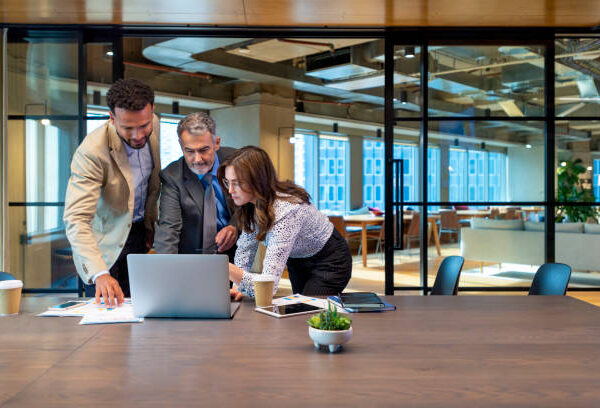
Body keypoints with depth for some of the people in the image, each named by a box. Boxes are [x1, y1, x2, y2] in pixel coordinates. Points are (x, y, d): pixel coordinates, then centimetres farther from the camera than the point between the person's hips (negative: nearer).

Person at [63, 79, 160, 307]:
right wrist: (100, 273, -48)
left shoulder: (153, 124, -11)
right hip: (105, 240, -5)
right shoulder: (91, 151, -31)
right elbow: (76, 220, -36)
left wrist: (151, 222, 10)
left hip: (139, 232, 5)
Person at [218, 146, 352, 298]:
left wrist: (233, 273, -59)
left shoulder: (286, 211, -39)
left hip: (328, 262, -7)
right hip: (297, 260, 7)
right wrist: (239, 284, -18)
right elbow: (245, 247, -5)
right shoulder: (253, 202, -16)